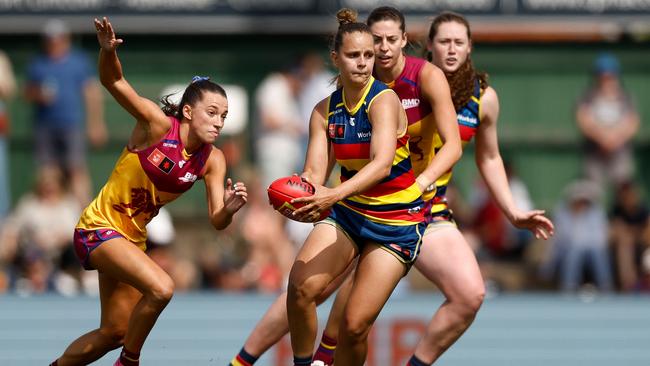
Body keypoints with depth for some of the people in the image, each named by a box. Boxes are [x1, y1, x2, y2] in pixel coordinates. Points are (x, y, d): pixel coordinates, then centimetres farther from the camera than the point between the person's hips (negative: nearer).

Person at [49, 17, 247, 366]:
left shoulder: (212, 161, -6)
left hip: (132, 238, 8)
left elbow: (216, 222, -8)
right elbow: (113, 81, -27)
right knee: (160, 288, -28)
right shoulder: (158, 125, -21)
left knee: (114, 332, 15)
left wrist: (229, 208, -31)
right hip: (98, 228, -8)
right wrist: (108, 51, -47)